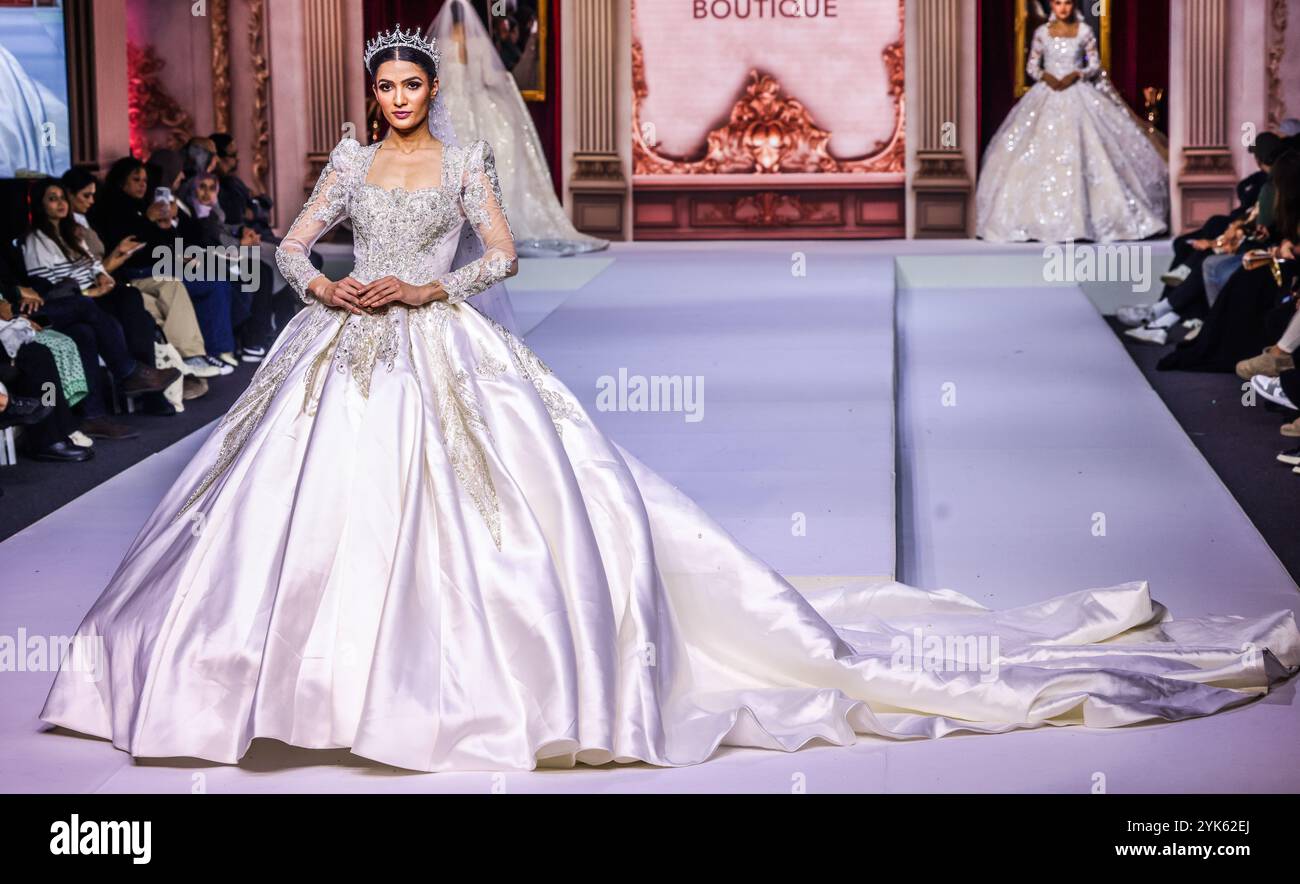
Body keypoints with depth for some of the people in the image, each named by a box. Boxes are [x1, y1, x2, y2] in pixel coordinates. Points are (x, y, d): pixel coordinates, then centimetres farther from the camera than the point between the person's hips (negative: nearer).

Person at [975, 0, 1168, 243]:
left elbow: (1095, 65, 3)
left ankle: (1081, 218, -5)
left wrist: (1077, 75, -14)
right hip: (1047, 96, 1)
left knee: (1082, 155, -10)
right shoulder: (1042, 32, 5)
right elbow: (1032, 66, 8)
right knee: (1039, 155, -6)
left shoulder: (1084, 32, 3)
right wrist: (1044, 76, -12)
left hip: (1079, 96, -1)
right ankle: (1042, 217, -2)